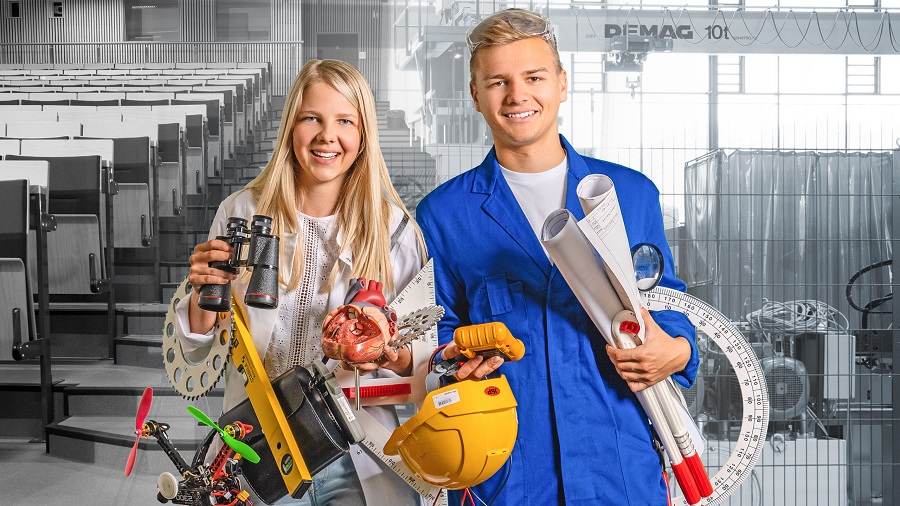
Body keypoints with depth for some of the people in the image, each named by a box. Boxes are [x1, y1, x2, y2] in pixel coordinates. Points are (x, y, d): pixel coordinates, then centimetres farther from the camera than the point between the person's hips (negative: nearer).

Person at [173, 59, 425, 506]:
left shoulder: (394, 227, -4)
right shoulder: (242, 212, -2)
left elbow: (419, 358, 1)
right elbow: (199, 349, 4)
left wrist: (395, 358, -20)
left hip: (359, 463, 0)